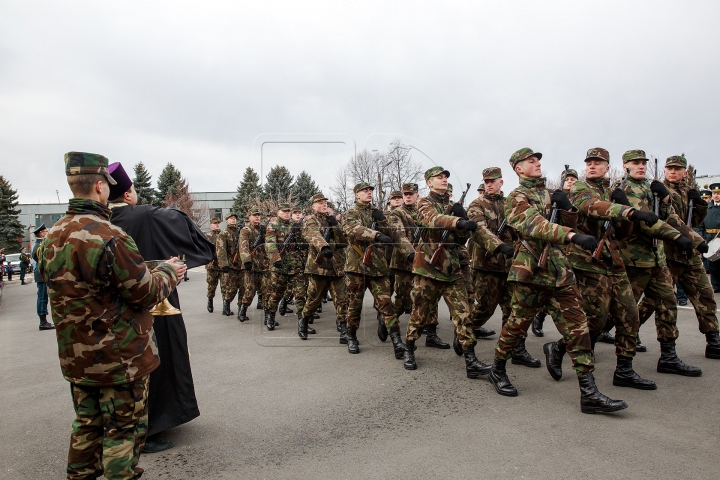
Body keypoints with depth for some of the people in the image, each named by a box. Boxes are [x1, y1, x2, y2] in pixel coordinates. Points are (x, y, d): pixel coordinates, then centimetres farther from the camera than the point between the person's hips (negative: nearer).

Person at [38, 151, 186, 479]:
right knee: (124, 432, 7)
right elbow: (146, 294, -20)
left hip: (75, 356, 8)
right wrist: (168, 272, 0)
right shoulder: (110, 237, -25)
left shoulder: (52, 237, 2)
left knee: (87, 426, 24)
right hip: (120, 359, -8)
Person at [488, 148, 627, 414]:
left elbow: (568, 224, 19)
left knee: (577, 326, 0)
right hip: (531, 271, -6)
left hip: (560, 270, 7)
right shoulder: (517, 197, -3)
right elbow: (534, 225, -22)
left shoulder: (549, 194, 20)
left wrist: (566, 205, -2)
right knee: (517, 324, 4)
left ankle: (589, 393, 3)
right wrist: (573, 236, -34)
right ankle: (497, 370, 26)